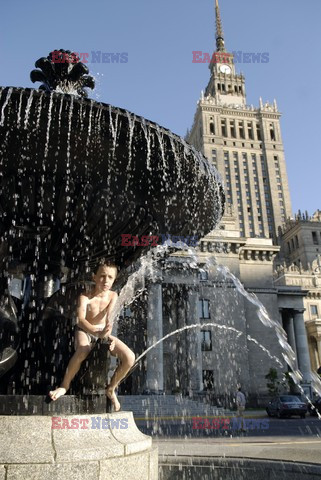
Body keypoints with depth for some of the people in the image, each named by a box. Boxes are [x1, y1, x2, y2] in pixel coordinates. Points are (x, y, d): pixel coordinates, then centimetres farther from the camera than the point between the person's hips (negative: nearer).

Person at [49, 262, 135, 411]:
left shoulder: (113, 295, -9)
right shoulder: (85, 297, -20)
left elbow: (108, 314, -22)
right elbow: (81, 320, -33)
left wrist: (107, 328, -44)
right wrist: (98, 333, -50)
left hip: (103, 332, 4)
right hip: (85, 331, -3)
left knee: (130, 357, -17)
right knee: (82, 351, -40)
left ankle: (111, 388, 8)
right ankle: (65, 385, -12)